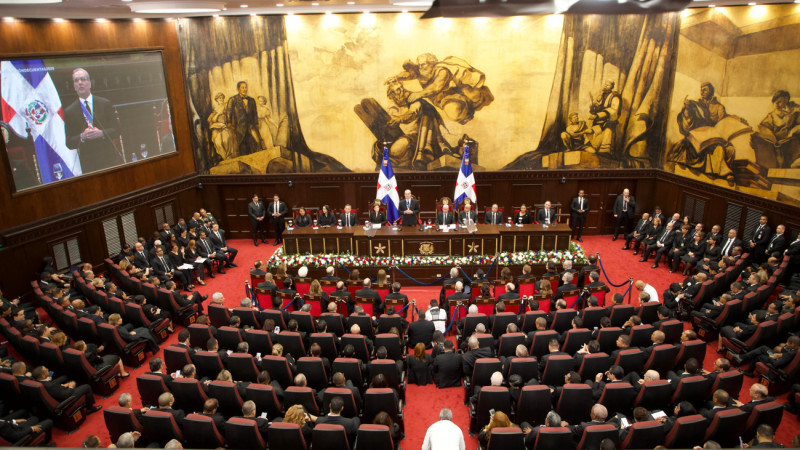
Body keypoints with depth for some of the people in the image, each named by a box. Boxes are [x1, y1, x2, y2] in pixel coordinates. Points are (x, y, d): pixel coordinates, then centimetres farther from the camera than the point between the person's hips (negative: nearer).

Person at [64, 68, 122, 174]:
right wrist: (82, 137, -16)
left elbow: (116, 130, 4)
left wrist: (102, 133, -15)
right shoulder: (69, 111, 6)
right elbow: (69, 143, 4)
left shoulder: (105, 103, 7)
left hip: (110, 158, 1)